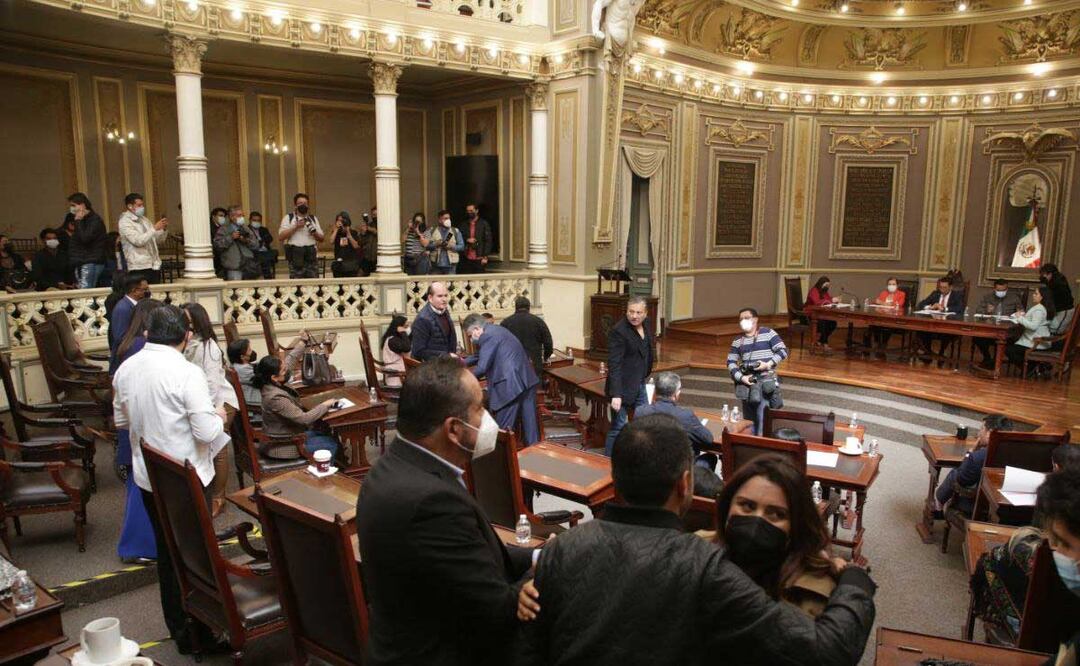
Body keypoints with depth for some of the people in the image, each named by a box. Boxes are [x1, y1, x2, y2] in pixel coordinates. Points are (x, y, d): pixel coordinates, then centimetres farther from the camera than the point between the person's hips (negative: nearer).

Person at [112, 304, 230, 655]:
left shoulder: (125, 369, -1)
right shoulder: (187, 373, -21)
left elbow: (120, 420, 12)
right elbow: (206, 433, -21)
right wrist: (218, 416, -1)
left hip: (148, 476, 6)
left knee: (166, 551, 18)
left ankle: (178, 629, 32)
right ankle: (202, 628, 22)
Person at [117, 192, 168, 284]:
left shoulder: (144, 219, 17)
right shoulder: (124, 222, -5)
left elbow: (159, 239, 18)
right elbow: (138, 241, -19)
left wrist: (164, 229, 0)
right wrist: (154, 228, -18)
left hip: (155, 265, 7)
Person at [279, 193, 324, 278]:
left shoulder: (313, 219, 16)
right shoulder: (288, 218, 6)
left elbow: (321, 239, 14)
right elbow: (280, 237, -6)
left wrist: (315, 233, -8)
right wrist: (296, 227, -11)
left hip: (311, 255, 3)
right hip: (295, 256, -3)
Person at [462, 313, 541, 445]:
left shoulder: (487, 336, -10)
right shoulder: (495, 330, 21)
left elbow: (482, 368, -12)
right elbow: (479, 355, 33)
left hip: (511, 384, -10)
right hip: (526, 379, 10)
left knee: (503, 429, 1)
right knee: (529, 423, 11)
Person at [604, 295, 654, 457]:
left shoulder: (647, 324, 2)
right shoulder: (618, 331, -22)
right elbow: (614, 365, -25)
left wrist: (646, 375, 15)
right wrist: (616, 394, -31)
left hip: (640, 384, 8)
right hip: (623, 387, -8)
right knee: (618, 428, -3)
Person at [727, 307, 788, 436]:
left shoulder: (768, 333, 0)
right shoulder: (737, 341, 11)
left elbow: (783, 351, -3)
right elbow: (731, 362, 8)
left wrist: (769, 364, -15)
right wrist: (741, 377, -8)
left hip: (766, 381, -5)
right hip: (747, 382, 5)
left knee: (763, 419, -9)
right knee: (748, 419, 12)